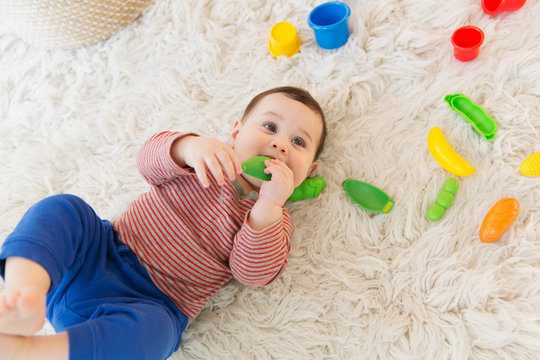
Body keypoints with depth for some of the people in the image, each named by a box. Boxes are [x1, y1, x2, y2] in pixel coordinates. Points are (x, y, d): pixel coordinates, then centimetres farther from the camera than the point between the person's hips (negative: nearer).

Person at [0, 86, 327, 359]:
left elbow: (254, 274, -13)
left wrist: (269, 205, -27)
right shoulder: (211, 157, 9)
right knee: (61, 209, -20)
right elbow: (149, 162, -6)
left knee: (151, 329, -36)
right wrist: (188, 146, -29)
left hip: (152, 303, -3)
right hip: (102, 250, 4)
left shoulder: (274, 219, 3)